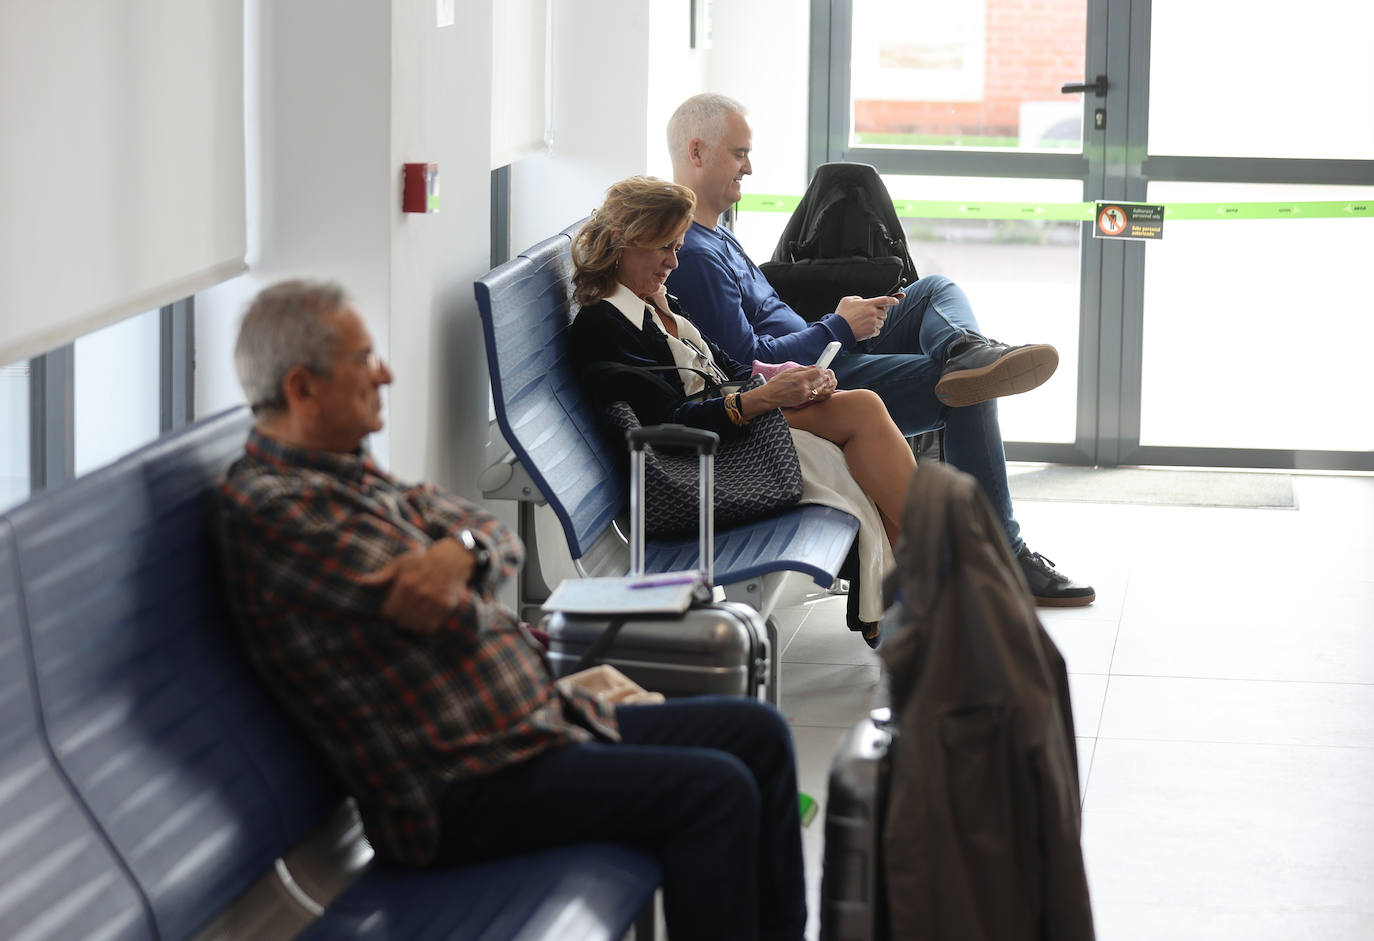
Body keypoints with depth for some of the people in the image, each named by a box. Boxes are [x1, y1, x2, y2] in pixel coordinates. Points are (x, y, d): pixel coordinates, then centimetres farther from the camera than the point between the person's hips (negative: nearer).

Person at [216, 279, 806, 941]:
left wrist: (462, 551, -16)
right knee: (712, 790, -22)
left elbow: (500, 539, 7)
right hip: (458, 792, -10)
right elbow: (457, 618, -21)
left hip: (537, 724, 10)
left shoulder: (351, 471, 15)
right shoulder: (268, 507, -18)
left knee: (756, 733, 9)